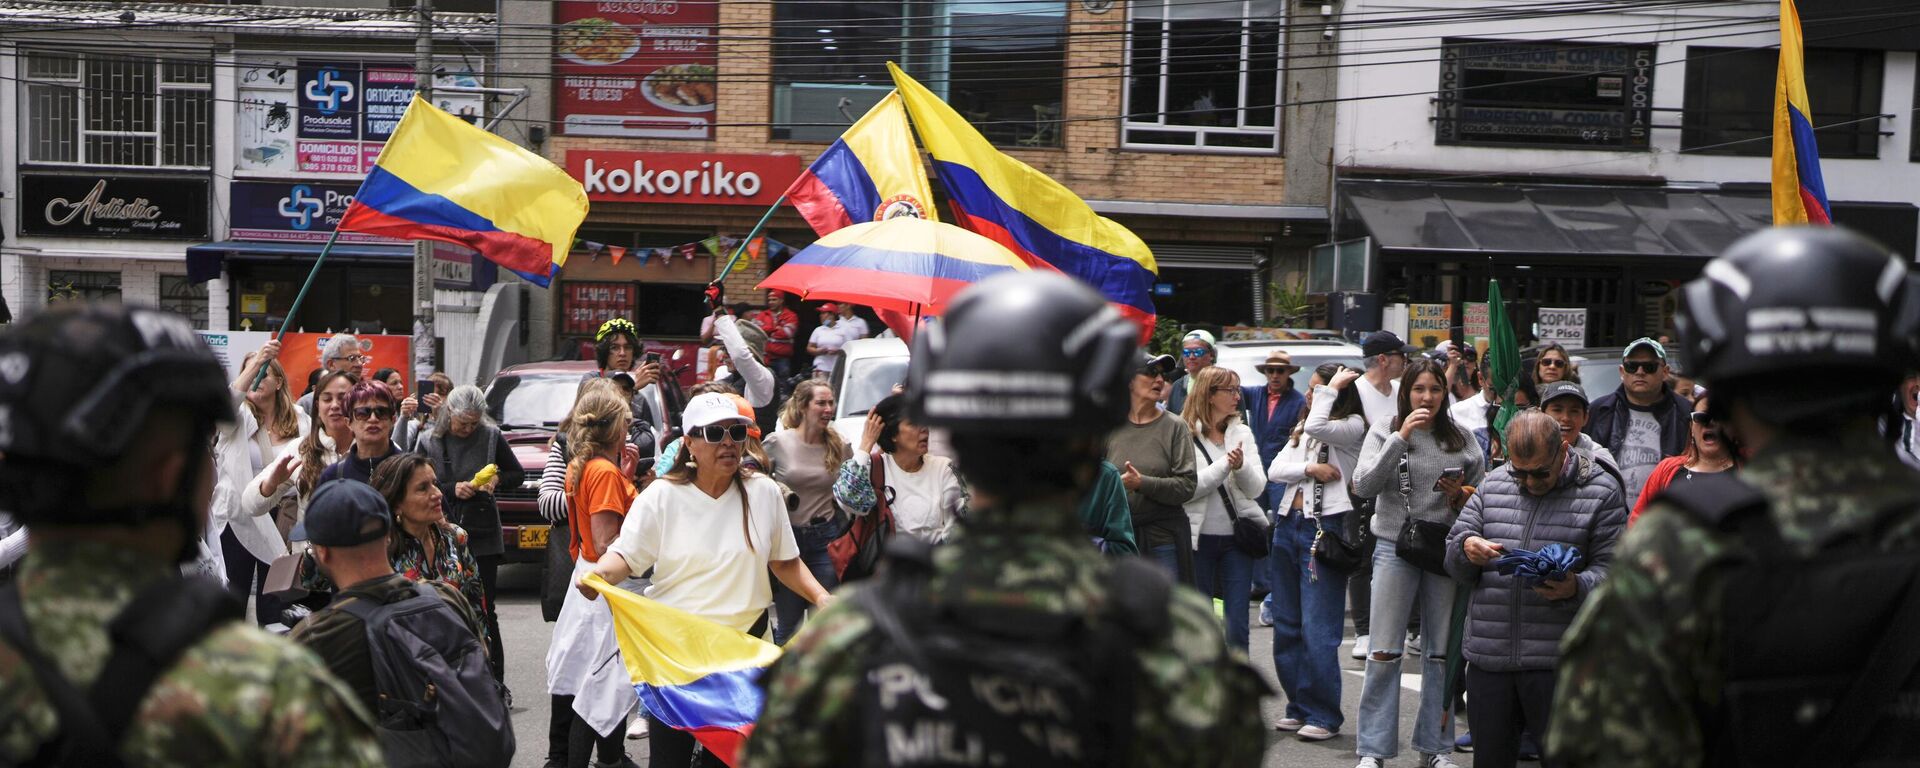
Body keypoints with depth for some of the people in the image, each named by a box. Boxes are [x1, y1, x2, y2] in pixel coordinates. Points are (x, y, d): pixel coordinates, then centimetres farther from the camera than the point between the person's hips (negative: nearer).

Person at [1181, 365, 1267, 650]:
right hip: (1199, 538, -3)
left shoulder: (1242, 433, 7)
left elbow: (1257, 488, 1)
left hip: (1236, 537, 3)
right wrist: (1225, 465, -16)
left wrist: (1241, 466, -18)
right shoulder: (1185, 434, -6)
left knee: (1237, 626, 0)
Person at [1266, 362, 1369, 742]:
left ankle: (1324, 715, 1)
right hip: (1288, 525, 8)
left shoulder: (1353, 426, -5)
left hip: (1325, 528, -8)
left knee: (1317, 631, -7)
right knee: (1286, 625, 11)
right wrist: (1309, 469, -11)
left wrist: (1332, 388, -11)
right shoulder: (1302, 429, 18)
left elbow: (1318, 427, -25)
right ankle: (1299, 706, 20)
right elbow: (1275, 470, 7)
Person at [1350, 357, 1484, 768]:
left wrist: (1461, 496, -7)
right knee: (1384, 653, -2)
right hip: (1395, 548, -2)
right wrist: (1401, 437, -17)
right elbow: (1364, 485, -12)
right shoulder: (1385, 431, 1)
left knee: (1442, 653, 8)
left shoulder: (1462, 439, 8)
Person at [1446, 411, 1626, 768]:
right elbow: (1454, 559, 14)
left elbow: (1611, 570, -4)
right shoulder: (1493, 485, 12)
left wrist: (1576, 588, -25)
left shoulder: (1602, 492, 0)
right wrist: (1467, 548, -10)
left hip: (1559, 661, -4)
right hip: (1488, 656, 4)